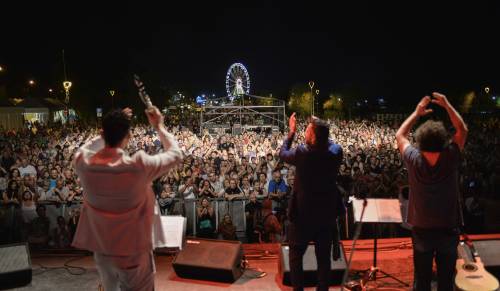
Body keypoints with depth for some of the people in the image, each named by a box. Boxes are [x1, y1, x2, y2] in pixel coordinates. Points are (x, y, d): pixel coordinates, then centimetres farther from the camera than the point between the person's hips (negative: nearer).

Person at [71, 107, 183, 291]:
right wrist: (159, 126, 2)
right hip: (133, 253, -4)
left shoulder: (83, 162, -16)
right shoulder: (138, 166, -27)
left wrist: (111, 127, 7)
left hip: (101, 250, 4)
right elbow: (176, 154, -10)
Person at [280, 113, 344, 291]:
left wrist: (292, 131, 8)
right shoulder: (336, 152, -12)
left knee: (296, 255, 15)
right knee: (324, 258, 15)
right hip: (327, 213, 3)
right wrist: (320, 129, 11)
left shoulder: (302, 153, -22)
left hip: (303, 213, -3)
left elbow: (282, 154, 0)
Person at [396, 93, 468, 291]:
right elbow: (462, 130, 1)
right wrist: (447, 105, 2)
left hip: (422, 231, 0)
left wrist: (417, 113, 5)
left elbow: (400, 135, 2)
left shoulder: (414, 161, -16)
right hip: (448, 230, 0)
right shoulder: (450, 159, -16)